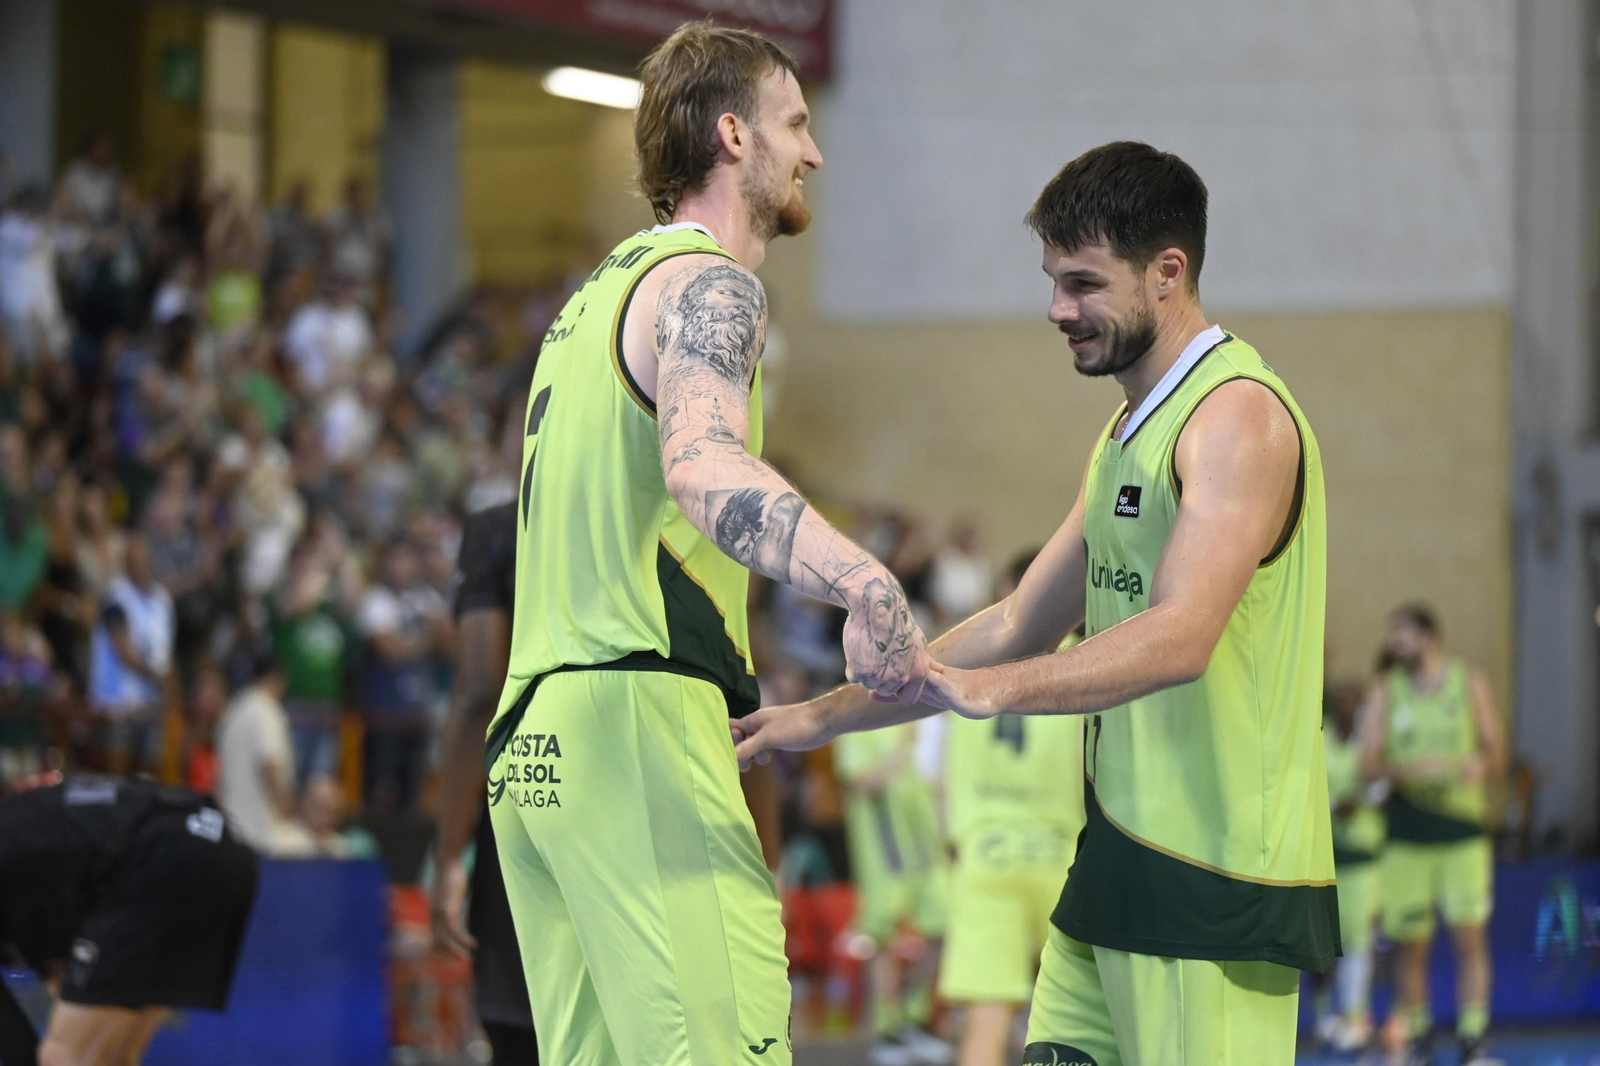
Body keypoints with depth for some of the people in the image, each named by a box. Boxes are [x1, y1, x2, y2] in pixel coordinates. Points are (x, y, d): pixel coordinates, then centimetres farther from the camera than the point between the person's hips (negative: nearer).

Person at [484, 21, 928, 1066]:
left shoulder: (601, 292, 24)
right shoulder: (708, 282, -6)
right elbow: (702, 467, -27)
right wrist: (869, 586, -41)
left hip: (531, 742, 10)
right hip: (636, 733, -10)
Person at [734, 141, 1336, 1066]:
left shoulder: (1239, 415, -12)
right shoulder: (1129, 432, 19)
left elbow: (1181, 638, -26)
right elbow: (1021, 628, 24)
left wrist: (992, 691, -37)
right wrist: (822, 719, 22)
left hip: (1213, 884, -9)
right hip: (1119, 854, 9)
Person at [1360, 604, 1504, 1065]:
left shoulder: (1470, 684, 6)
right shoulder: (1386, 691, 8)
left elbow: (1496, 754, 8)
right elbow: (1370, 761, 0)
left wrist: (1480, 765, -16)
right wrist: (1409, 770, -20)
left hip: (1463, 829, -1)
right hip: (1408, 832, 1)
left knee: (1470, 935, -9)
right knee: (1409, 940, 3)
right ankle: (1410, 1023, 18)